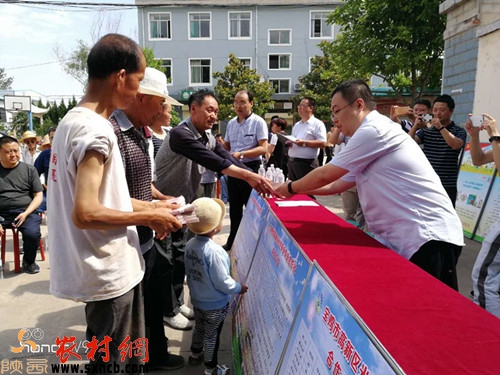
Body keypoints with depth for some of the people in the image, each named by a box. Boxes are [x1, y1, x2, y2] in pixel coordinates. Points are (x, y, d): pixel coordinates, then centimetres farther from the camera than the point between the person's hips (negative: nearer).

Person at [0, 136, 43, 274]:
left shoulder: (29, 169, 7)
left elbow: (38, 195, 7)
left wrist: (26, 213, -11)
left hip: (25, 211, -1)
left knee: (32, 234, -29)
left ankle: (29, 261, 3)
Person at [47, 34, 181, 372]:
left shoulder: (73, 119, 8)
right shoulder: (96, 131, -23)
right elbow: (85, 214, -28)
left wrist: (146, 206, 10)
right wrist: (147, 217, -16)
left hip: (105, 267, 9)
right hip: (108, 273, -9)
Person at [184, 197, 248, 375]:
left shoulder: (190, 244, -11)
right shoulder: (214, 251, -34)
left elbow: (190, 273, 3)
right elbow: (222, 283, -25)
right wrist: (239, 288, -7)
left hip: (197, 299, 7)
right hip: (215, 304, -7)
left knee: (199, 328, 29)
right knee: (211, 335, 15)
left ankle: (195, 355, 51)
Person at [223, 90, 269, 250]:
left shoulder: (258, 122, -9)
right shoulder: (231, 123, 10)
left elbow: (263, 148, -16)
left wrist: (241, 154, -25)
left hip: (250, 168, -6)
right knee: (234, 206, 15)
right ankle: (233, 240, 30)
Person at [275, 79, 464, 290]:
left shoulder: (373, 130, -14)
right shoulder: (370, 137, 19)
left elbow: (325, 175, -9)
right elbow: (336, 185, 23)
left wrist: (291, 187, 7)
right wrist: (296, 189, 20)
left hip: (428, 238, -10)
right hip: (406, 240, 10)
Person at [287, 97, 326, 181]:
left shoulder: (317, 124, -4)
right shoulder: (296, 125, 20)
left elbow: (322, 143, -14)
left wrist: (304, 143, -19)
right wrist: (289, 142, 3)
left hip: (307, 163, -7)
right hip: (291, 161, 8)